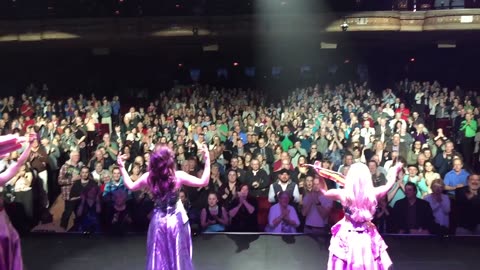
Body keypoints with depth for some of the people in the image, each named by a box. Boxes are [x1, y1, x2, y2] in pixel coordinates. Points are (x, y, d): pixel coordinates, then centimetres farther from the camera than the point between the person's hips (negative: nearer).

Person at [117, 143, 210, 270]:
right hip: (176, 219, -2)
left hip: (158, 220, 2)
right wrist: (207, 160, -12)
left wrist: (122, 168, 17)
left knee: (159, 256, 18)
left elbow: (131, 186, 9)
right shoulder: (178, 176, -18)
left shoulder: (148, 177, -10)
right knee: (178, 255, 13)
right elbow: (203, 182, -14)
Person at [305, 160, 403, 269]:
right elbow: (390, 183, 7)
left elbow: (324, 191, 4)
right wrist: (395, 169, 25)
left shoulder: (343, 194, -16)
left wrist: (319, 173, 10)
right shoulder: (373, 193, -14)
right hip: (367, 238, 1)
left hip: (346, 236, 0)